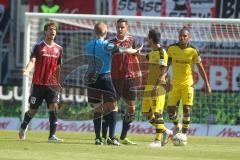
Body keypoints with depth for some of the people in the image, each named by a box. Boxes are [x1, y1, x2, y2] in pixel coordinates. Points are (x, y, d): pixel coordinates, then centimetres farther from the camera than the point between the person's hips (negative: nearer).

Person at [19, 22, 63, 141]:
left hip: (52, 84, 3)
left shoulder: (58, 49, 9)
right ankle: (23, 128, 34)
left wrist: (58, 83, 14)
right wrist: (27, 70, -35)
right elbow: (32, 61, -15)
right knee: (33, 110, 6)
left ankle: (52, 135, -14)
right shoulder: (38, 47, -2)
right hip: (38, 84, -3)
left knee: (54, 107, -15)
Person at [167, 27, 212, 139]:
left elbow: (200, 68, -1)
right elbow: (167, 64, 11)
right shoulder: (172, 48, -2)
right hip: (175, 84, 2)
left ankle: (184, 134, 1)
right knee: (170, 109, 1)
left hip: (188, 84, -2)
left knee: (186, 109, -10)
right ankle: (176, 126, 29)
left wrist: (207, 84, -2)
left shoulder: (193, 51, -7)